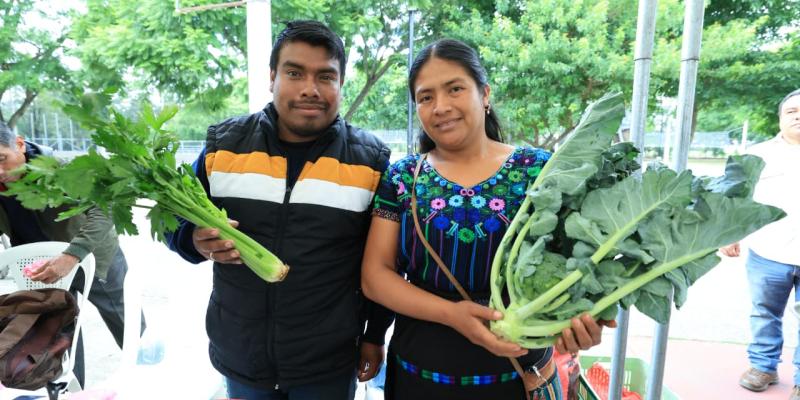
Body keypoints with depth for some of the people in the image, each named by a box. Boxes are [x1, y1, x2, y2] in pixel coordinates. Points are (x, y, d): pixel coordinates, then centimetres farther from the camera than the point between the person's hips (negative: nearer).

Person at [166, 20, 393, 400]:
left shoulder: (370, 161, -8)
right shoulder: (223, 145, -5)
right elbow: (179, 224, 4)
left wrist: (375, 336, 3)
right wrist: (199, 241, -17)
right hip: (238, 356, 2)